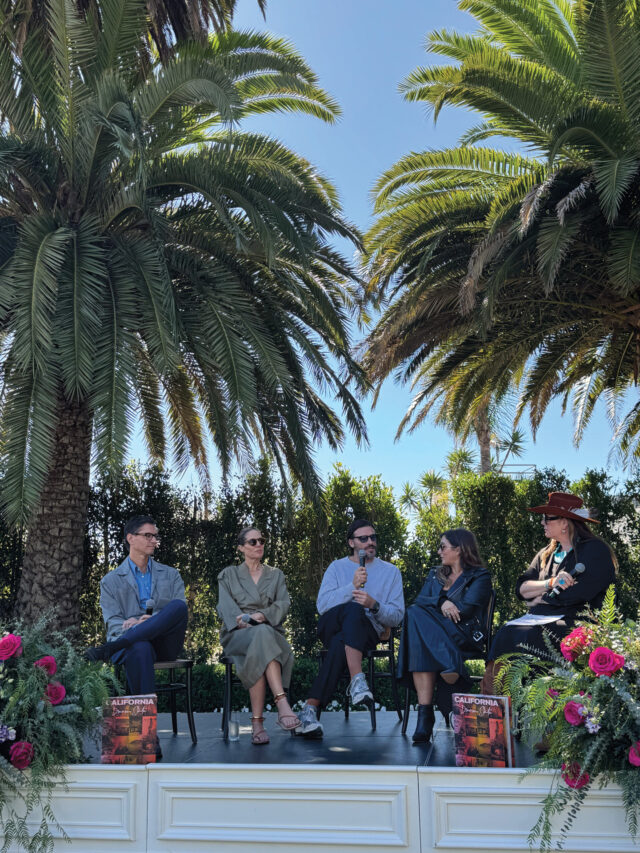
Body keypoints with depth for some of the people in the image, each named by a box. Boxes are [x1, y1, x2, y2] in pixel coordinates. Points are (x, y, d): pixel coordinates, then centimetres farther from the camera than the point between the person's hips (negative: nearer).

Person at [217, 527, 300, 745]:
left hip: (270, 630, 2)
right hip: (238, 635, -1)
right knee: (262, 636, -39)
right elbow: (225, 607, 3)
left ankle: (257, 721, -45)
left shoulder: (275, 575, 22)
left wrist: (261, 615, -16)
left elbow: (284, 604, 6)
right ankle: (282, 704, -51)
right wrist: (241, 620, -19)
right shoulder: (228, 575, 19)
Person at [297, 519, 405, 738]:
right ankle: (357, 679, -44)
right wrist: (352, 586, -15)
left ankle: (311, 707, -36)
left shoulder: (391, 572, 16)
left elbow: (397, 617, 6)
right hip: (331, 627, 0)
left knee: (339, 643, -37)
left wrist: (374, 605, -15)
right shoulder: (337, 567, 16)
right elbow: (322, 605, -2)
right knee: (354, 609, -36)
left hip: (368, 631, 0)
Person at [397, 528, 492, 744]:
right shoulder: (435, 574, 27)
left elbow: (466, 609, -8)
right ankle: (425, 713, -40)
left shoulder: (480, 576, 9)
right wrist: (441, 602, -12)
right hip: (431, 630, 5)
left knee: (417, 616, -32)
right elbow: (419, 601, 9)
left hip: (464, 635, -5)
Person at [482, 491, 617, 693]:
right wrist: (550, 583, -10)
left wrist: (541, 597, -2)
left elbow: (580, 592, -15)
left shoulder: (596, 550, -1)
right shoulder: (546, 553, 21)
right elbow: (521, 588, 10)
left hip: (575, 623, -6)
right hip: (540, 620, 6)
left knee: (524, 638, -32)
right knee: (505, 634, -24)